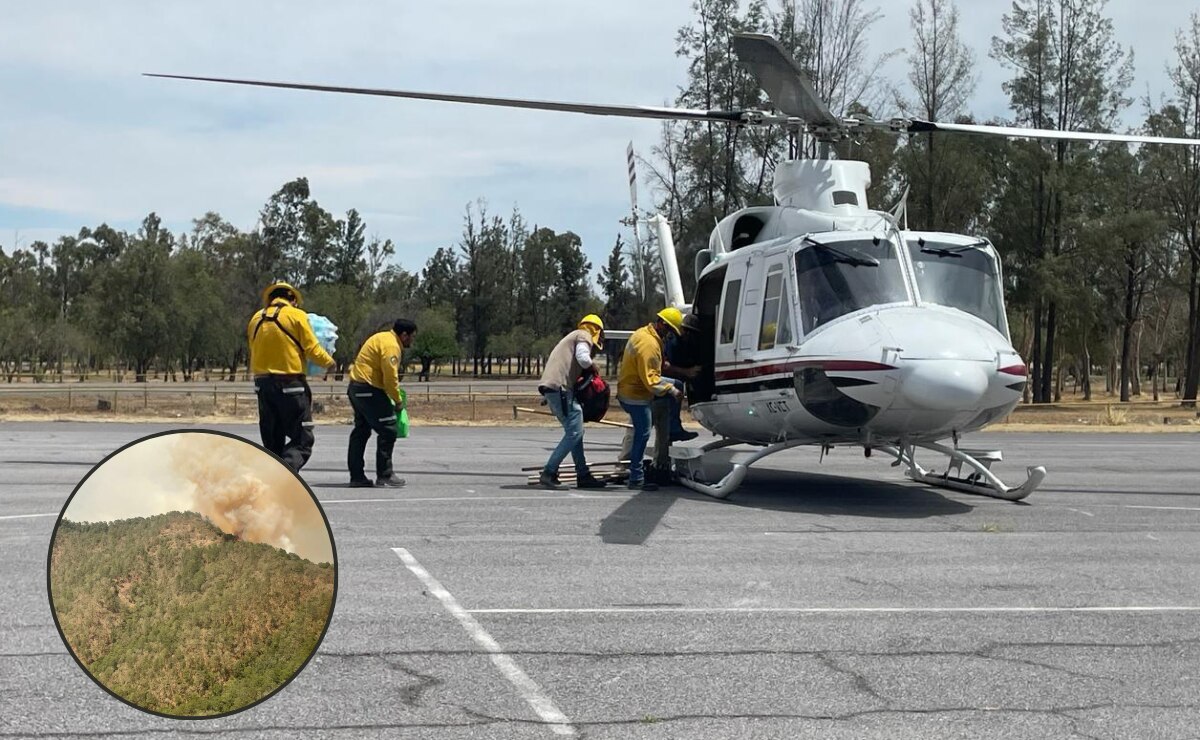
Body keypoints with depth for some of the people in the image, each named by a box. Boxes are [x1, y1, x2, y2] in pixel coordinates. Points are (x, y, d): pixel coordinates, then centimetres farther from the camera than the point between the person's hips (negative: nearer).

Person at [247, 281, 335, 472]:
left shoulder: (256, 318, 11)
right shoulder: (296, 315, -5)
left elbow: (254, 351, 12)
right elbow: (312, 349, -6)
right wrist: (329, 362, 11)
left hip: (263, 384, 6)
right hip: (290, 384, -6)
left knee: (272, 441, 14)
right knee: (302, 439, -3)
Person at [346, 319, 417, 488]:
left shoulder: (382, 338, 17)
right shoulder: (390, 345, -15)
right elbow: (390, 377, -19)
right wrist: (398, 401, -8)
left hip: (356, 388, 11)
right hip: (369, 390, -11)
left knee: (361, 431, 14)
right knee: (388, 430, -6)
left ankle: (357, 477, 18)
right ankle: (384, 476, -3)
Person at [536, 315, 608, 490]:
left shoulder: (572, 337, 30)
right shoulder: (584, 336, 2)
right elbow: (583, 359, -16)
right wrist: (594, 367, 2)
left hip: (550, 386, 10)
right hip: (560, 387, -10)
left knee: (575, 431, 14)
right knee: (574, 432, -10)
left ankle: (583, 476, 16)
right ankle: (548, 474, -14)